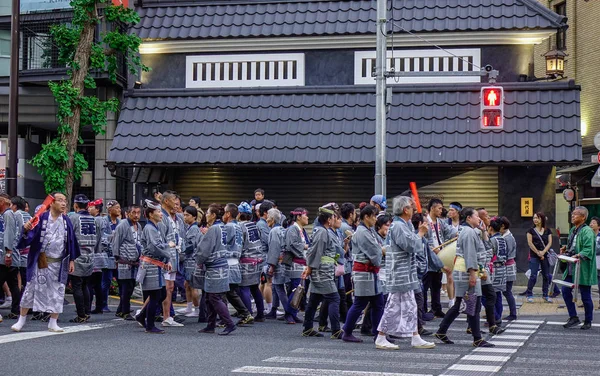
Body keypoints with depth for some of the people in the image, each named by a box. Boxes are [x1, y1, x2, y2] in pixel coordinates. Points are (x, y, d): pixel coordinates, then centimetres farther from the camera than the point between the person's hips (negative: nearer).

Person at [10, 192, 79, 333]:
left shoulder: (66, 221, 4)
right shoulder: (41, 218, -8)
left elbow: (71, 241, 10)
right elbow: (29, 237, -13)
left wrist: (71, 260, 9)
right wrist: (26, 230, -34)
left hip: (59, 263, 3)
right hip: (40, 262, -3)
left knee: (57, 292, 7)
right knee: (31, 289, 3)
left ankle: (53, 323, 18)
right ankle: (21, 320, 16)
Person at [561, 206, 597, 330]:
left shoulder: (587, 231, -14)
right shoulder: (573, 230, 14)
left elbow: (588, 250, -23)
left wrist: (578, 256, -32)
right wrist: (566, 249, 9)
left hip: (583, 270, -9)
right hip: (571, 268, 9)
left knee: (585, 296, 2)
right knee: (565, 291, 5)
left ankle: (588, 322, 16)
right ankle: (573, 318, 16)